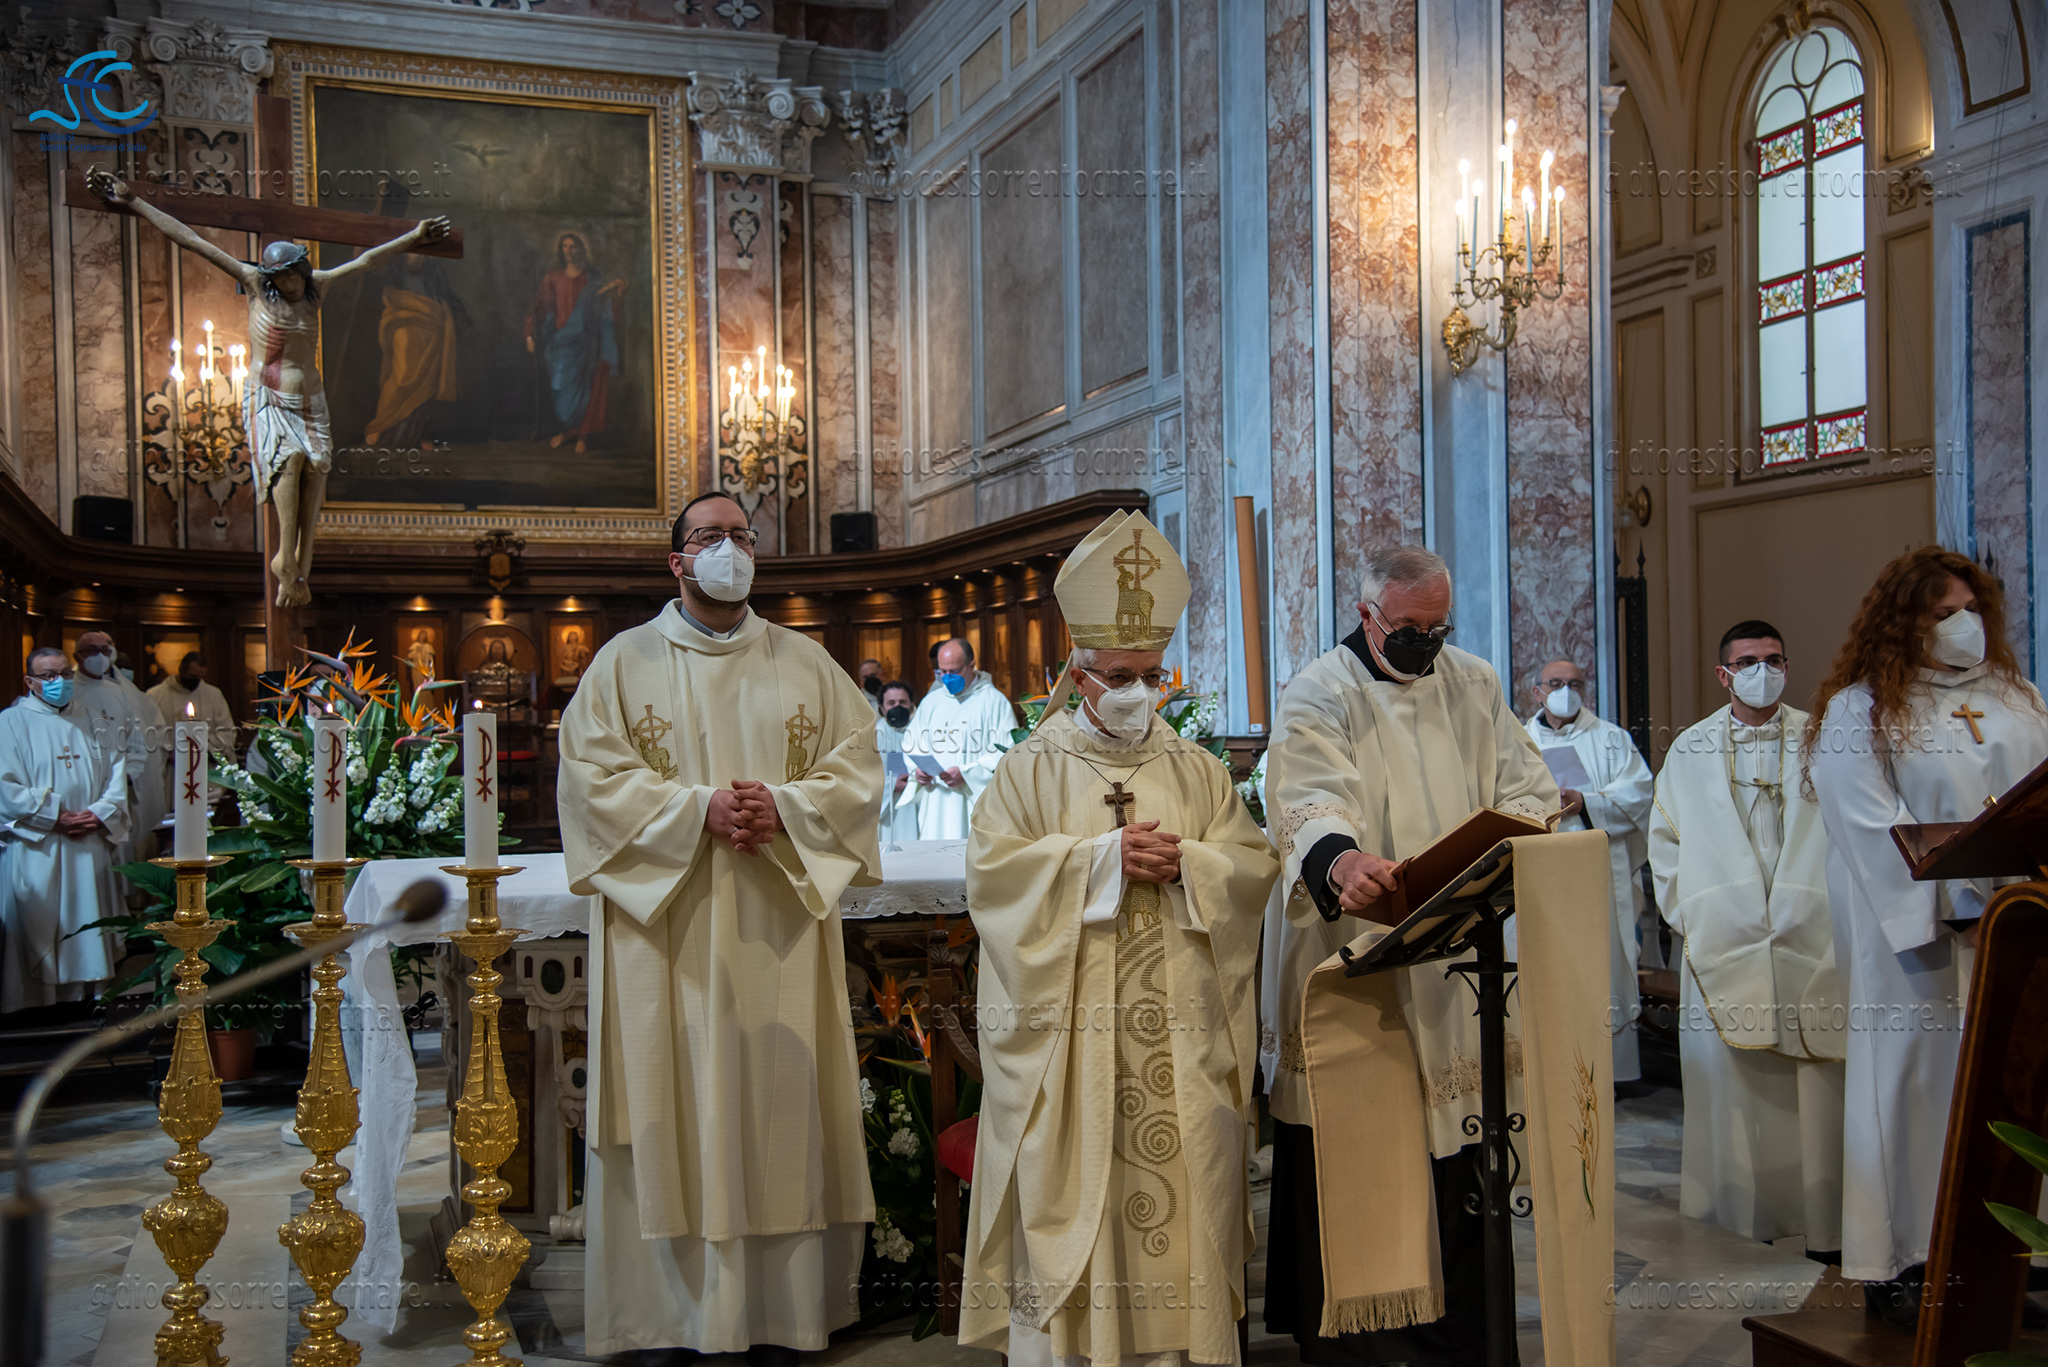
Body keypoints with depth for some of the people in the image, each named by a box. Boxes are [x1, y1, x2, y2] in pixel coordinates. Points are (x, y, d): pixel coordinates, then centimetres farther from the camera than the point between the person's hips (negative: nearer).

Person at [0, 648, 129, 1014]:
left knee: (82, 936, 4)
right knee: (33, 939, -3)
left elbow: (116, 775, 11)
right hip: (34, 854, -4)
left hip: (88, 849, 4)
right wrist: (56, 818, -13)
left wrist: (100, 813, -6)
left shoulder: (91, 723, 14)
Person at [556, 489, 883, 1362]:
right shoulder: (625, 661, 6)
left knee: (778, 1096, 2)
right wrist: (698, 808, -15)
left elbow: (857, 766, 6)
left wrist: (783, 807, -12)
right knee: (680, 1102, -1)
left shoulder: (806, 663, 12)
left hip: (778, 934, 2)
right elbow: (591, 774, -4)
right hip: (667, 930, -1)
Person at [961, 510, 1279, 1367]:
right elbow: (992, 865, -8)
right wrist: (1102, 856, -15)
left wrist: (1182, 864, -12)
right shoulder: (1035, 768, 4)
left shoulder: (1197, 770, 13)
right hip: (1071, 1026, -2)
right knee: (1069, 1190, -2)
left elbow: (1253, 864, 7)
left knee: (1180, 1181, 4)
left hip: (1179, 1027, 3)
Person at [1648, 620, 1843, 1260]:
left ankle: (1821, 1218, 5)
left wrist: (1838, 907, -2)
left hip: (1809, 937, -1)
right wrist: (1686, 910, 4)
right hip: (1724, 939, 1)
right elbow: (1664, 837, 13)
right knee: (1730, 1076, 0)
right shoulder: (1690, 749, 11)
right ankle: (1745, 1209, 9)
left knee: (1815, 1082, -3)